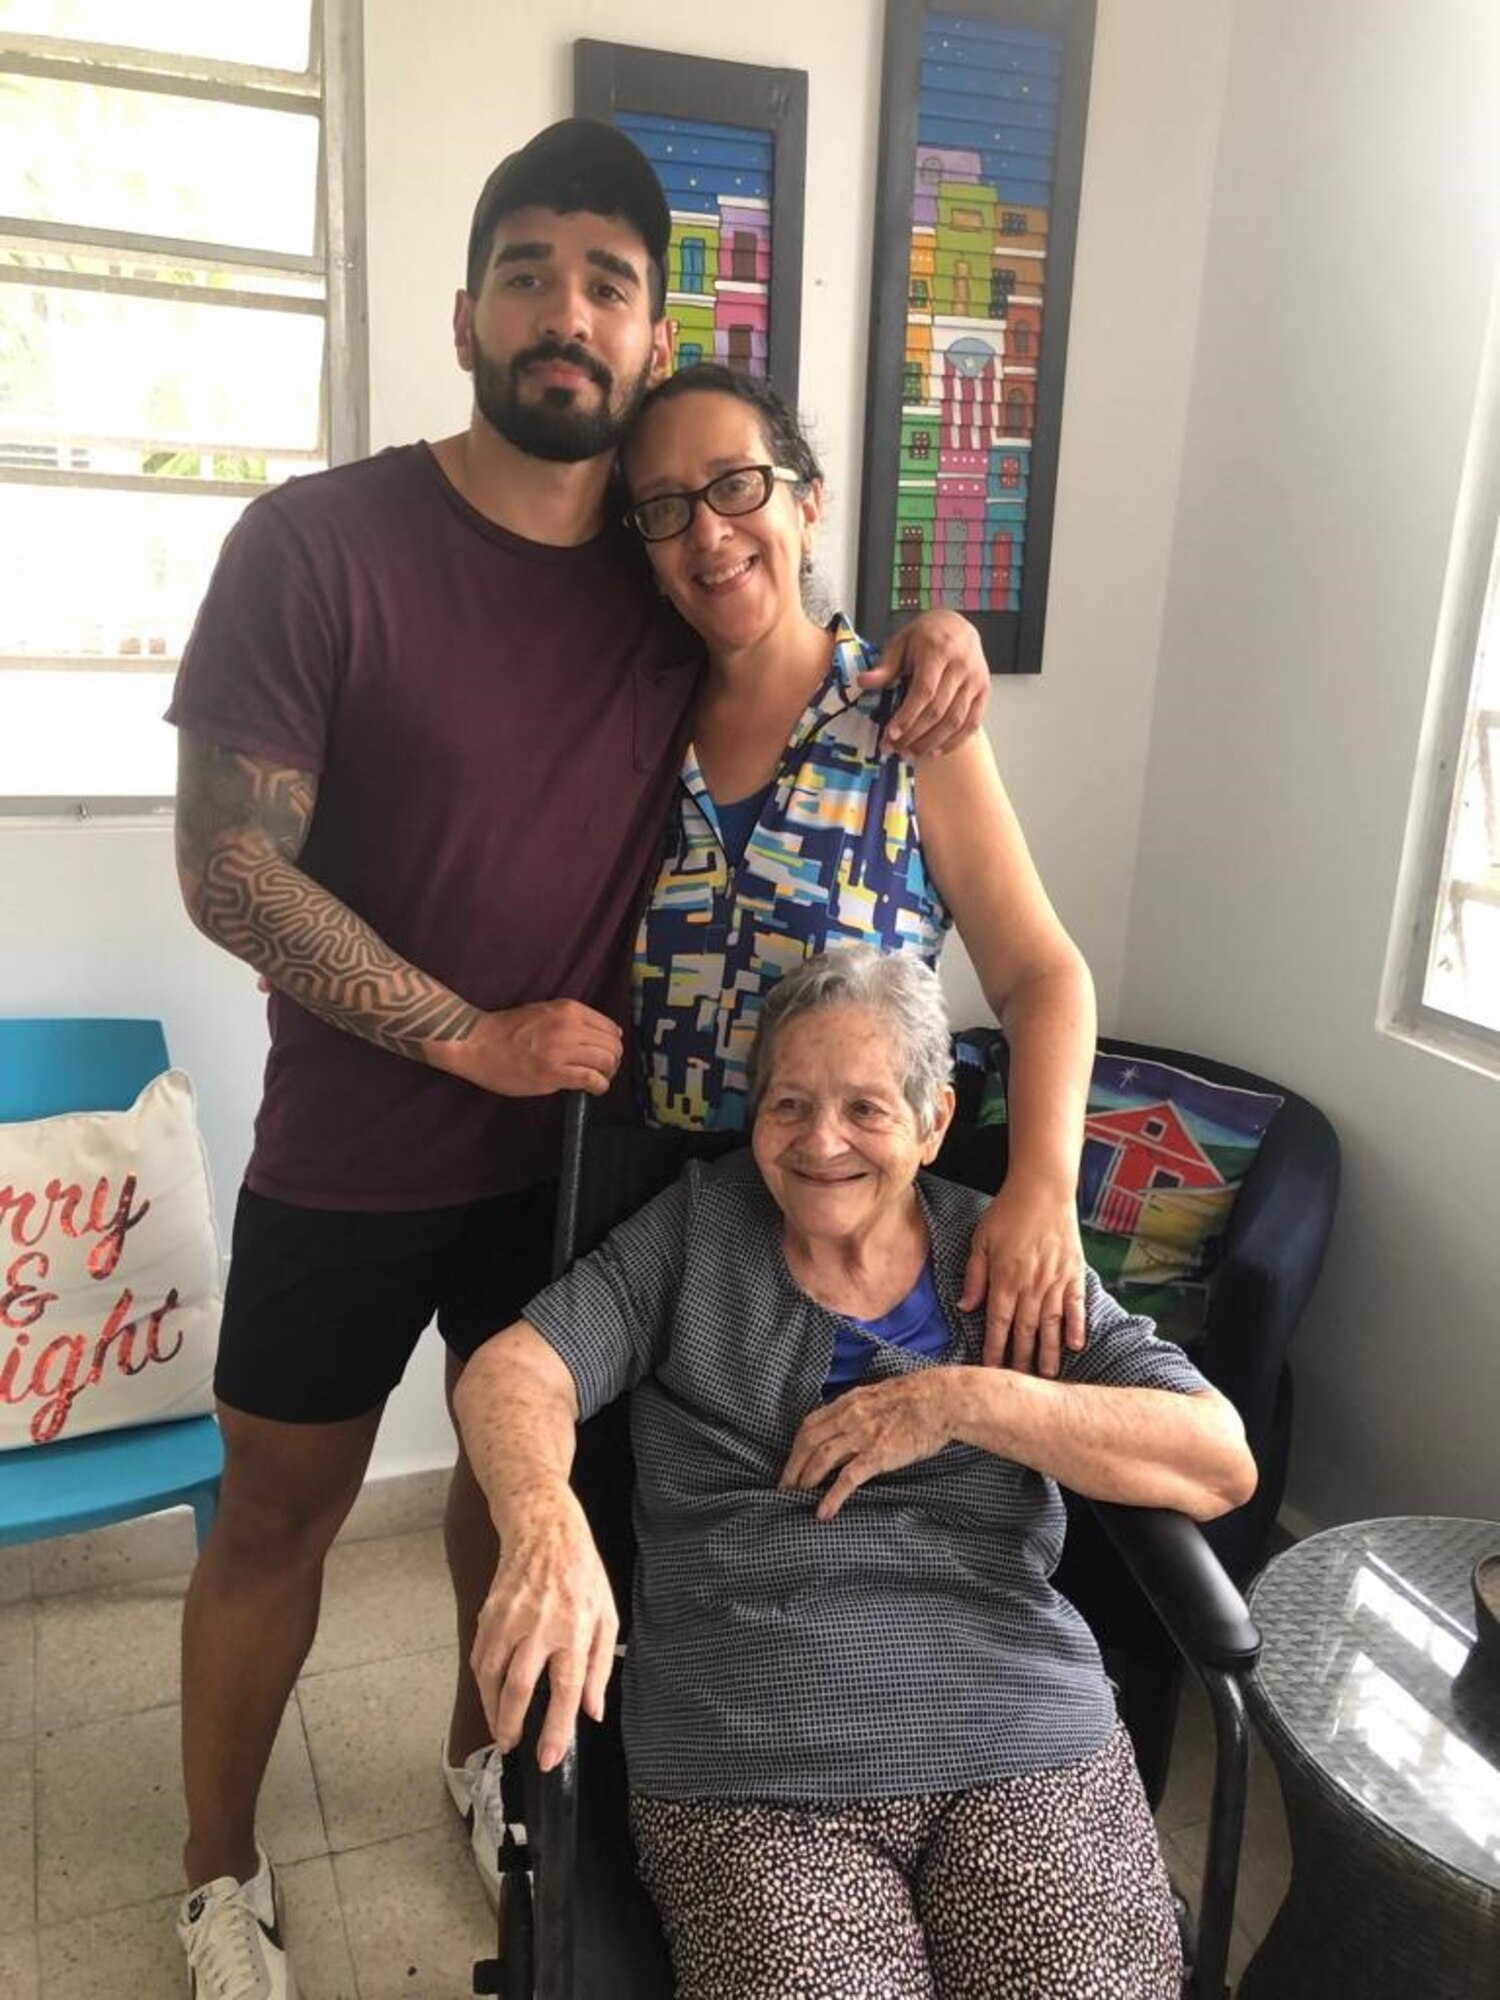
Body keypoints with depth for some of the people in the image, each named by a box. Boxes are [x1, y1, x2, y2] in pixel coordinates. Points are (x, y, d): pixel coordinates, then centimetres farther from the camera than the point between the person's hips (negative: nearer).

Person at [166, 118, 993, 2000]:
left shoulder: (677, 568, -3)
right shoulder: (319, 541, -15)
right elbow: (228, 865, -16)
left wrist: (927, 633, -8)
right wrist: (472, 1037, -18)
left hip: (576, 1146, 4)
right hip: (349, 1169, -3)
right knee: (278, 1514, 14)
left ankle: (481, 1744, 51)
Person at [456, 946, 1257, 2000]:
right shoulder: (696, 1232, 9)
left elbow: (1222, 1463, 1)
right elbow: (512, 1371, -2)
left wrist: (967, 1401, -11)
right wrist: (546, 1524, -24)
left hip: (1032, 1744, 1)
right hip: (752, 1770, -1)